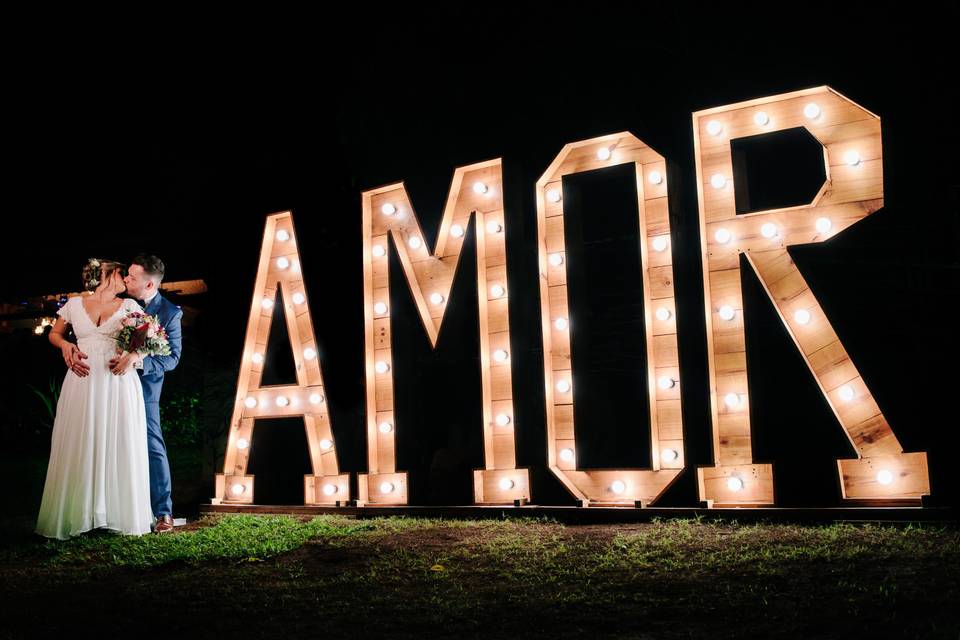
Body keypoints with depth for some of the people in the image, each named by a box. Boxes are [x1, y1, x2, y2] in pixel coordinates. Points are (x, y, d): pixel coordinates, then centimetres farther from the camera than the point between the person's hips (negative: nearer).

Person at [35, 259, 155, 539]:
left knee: (118, 448, -2)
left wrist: (133, 356, -16)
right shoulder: (75, 304, 11)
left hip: (118, 384, 0)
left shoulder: (129, 306, 10)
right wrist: (65, 345, 0)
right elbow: (54, 334, 22)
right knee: (80, 448, 0)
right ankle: (76, 514, 6)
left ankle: (122, 514, 4)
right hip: (83, 383, 1)